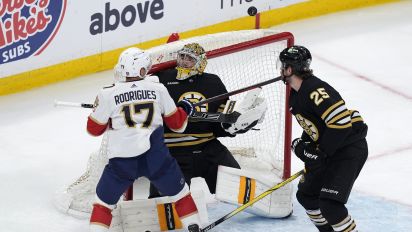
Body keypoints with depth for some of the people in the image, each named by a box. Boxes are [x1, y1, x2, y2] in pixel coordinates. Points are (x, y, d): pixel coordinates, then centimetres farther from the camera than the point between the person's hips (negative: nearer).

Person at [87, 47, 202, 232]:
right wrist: (185, 109, 34)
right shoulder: (158, 89, 4)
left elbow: (95, 129, 8)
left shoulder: (107, 94, -2)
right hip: (155, 157, 1)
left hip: (122, 160, -1)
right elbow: (177, 123, 14)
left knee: (104, 201, 15)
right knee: (180, 193, 22)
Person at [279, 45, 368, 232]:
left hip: (351, 148, -11)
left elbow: (341, 122, -30)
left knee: (329, 203, -20)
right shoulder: (295, 95, 9)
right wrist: (302, 145, 4)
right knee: (306, 195, 15)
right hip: (328, 150, 11)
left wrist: (320, 152, -23)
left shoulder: (316, 90, -24)